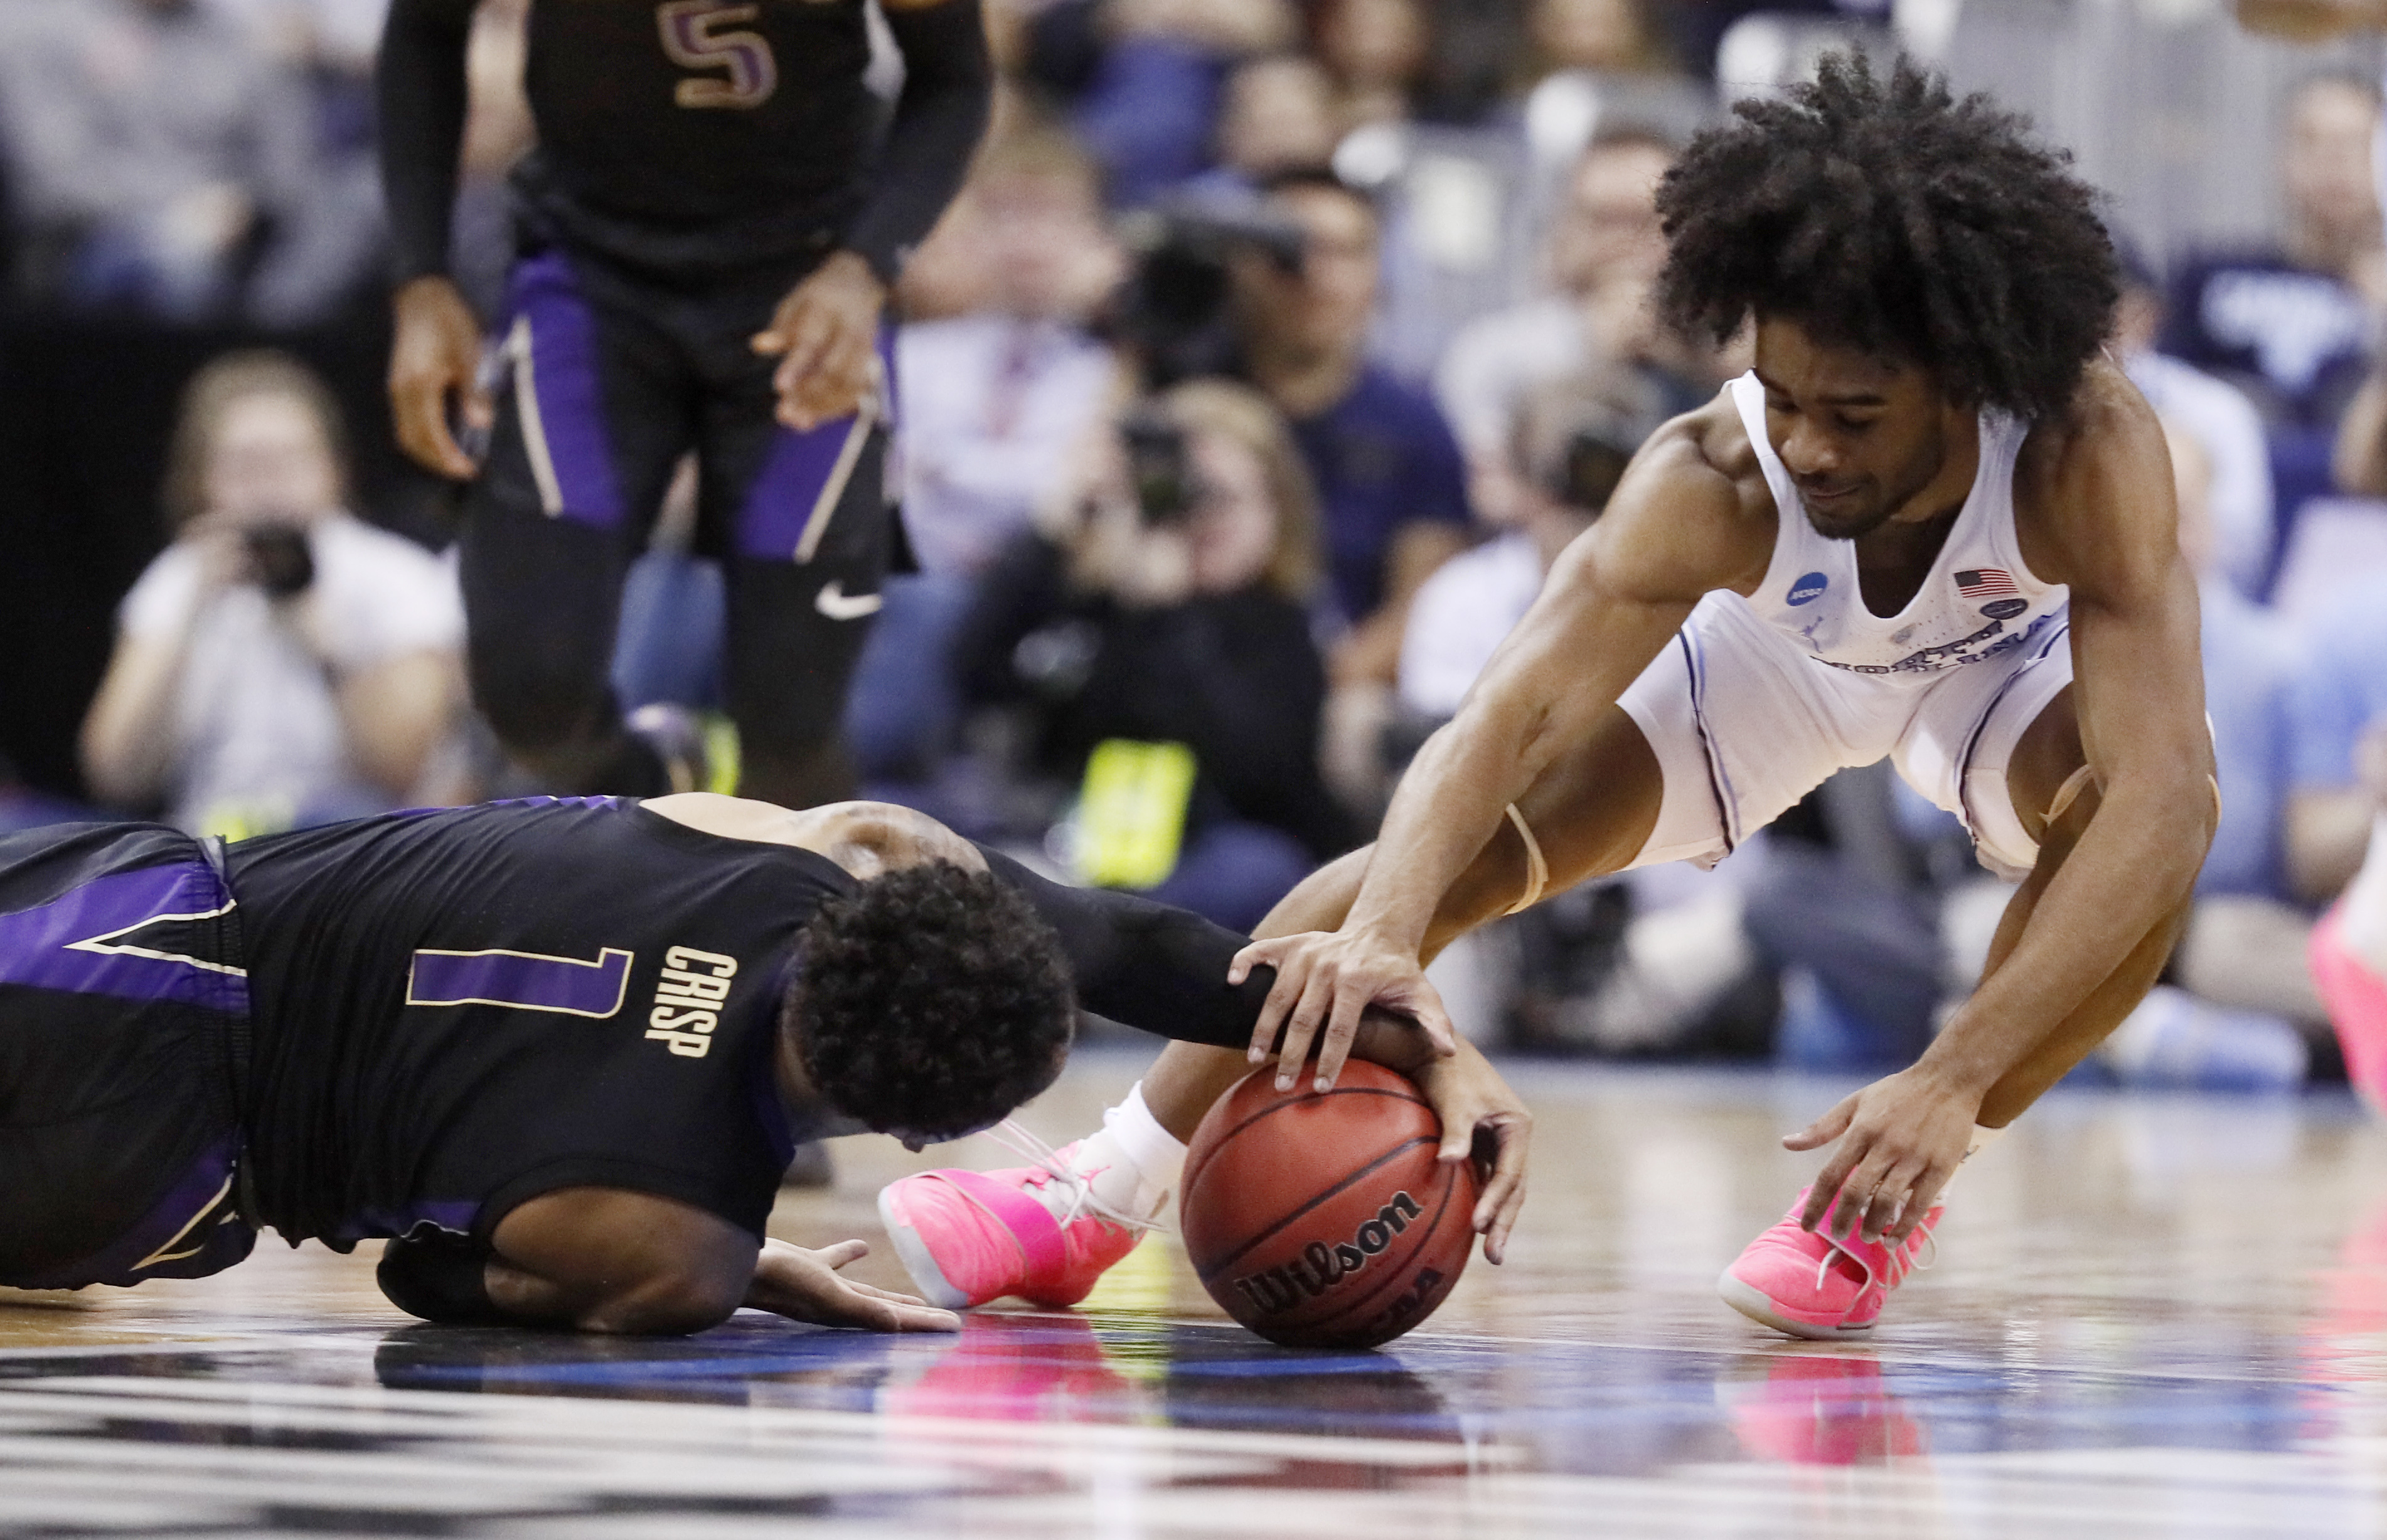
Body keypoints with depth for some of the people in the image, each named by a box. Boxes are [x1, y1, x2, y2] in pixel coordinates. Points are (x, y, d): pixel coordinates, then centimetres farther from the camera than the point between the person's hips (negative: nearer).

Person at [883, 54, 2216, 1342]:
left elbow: (2158, 796, -48)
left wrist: (1956, 1081, -55)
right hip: (1770, 650, 0)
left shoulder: (2087, 454, -43)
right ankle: (1108, 1188, -10)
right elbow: (1508, 716, -45)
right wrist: (1383, 936, -65)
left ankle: (1885, 1201, -13)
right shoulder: (1709, 484, -38)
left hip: (2016, 660, 0)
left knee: (2166, 807, -34)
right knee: (1457, 844, -20)